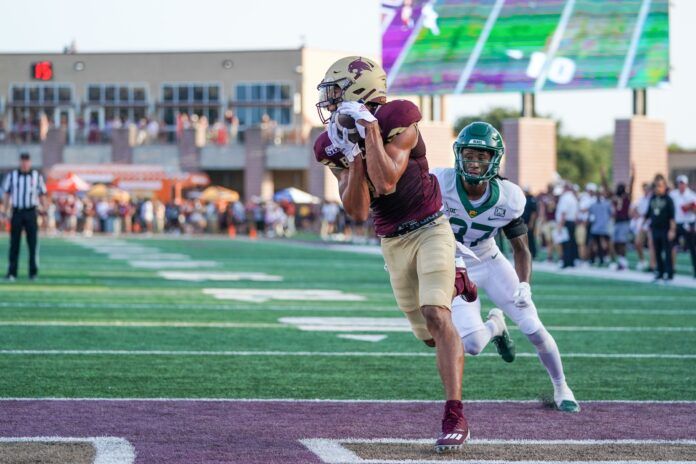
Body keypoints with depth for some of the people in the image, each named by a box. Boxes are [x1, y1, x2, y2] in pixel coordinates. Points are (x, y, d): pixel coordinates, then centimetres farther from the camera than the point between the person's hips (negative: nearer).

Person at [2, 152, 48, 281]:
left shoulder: (37, 176, 4)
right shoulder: (12, 175, 4)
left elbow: (42, 195, 8)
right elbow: (7, 194, 8)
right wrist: (5, 212, 4)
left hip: (31, 212, 0)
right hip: (17, 212, 0)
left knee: (33, 243, 0)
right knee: (14, 243, 0)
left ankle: (33, 272, 6)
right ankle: (11, 273, 1)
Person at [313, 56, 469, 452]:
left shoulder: (397, 121, -21)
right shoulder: (334, 145, -7)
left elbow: (385, 182, -34)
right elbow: (358, 212, -13)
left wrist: (370, 128, -31)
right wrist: (355, 158, -25)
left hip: (429, 229, -5)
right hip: (393, 243, 5)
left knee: (436, 317, -21)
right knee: (429, 333, 9)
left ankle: (455, 418, -24)